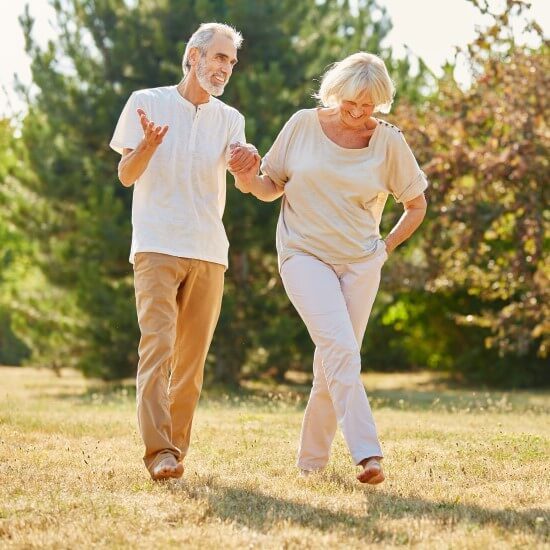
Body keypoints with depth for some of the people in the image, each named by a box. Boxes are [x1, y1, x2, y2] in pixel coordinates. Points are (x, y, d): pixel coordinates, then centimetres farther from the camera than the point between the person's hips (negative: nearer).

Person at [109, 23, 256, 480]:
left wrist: (247, 167, -28)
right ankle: (160, 453, -22)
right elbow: (126, 175, 0)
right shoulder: (147, 102, 3)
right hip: (156, 248, -4)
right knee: (157, 347, -16)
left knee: (192, 357, 5)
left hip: (208, 253, 4)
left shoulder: (230, 119, 11)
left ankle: (178, 447, 13)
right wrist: (148, 145, -22)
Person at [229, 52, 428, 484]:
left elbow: (416, 205, 13)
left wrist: (386, 248, 6)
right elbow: (272, 187, 9)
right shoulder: (303, 125, -1)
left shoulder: (389, 142, 0)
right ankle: (367, 454, -29)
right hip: (305, 255, -2)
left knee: (336, 362, 3)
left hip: (360, 264, 2)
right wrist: (250, 179, -12)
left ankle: (312, 458, 21)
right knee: (340, 346, -22)